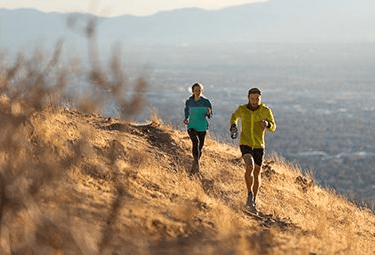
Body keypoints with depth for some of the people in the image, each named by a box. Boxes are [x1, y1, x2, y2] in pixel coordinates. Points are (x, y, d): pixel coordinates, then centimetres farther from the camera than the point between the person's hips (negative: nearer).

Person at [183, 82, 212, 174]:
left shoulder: (206, 102, -6)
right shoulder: (189, 102, -3)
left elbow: (210, 116, 0)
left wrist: (208, 113, -23)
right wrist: (186, 119, -6)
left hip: (202, 127, 1)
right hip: (192, 126, -1)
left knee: (200, 146, 10)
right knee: (195, 141, -28)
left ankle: (195, 165, 32)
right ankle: (196, 163, -32)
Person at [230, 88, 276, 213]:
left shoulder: (266, 111, -10)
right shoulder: (242, 109, -6)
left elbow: (273, 128, -2)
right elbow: (234, 116, 17)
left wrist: (267, 124, -24)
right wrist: (233, 126, -2)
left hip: (259, 145, 2)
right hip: (245, 143, -2)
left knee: (257, 174, 12)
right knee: (250, 167, -27)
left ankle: (253, 202, 28)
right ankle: (250, 195, -10)